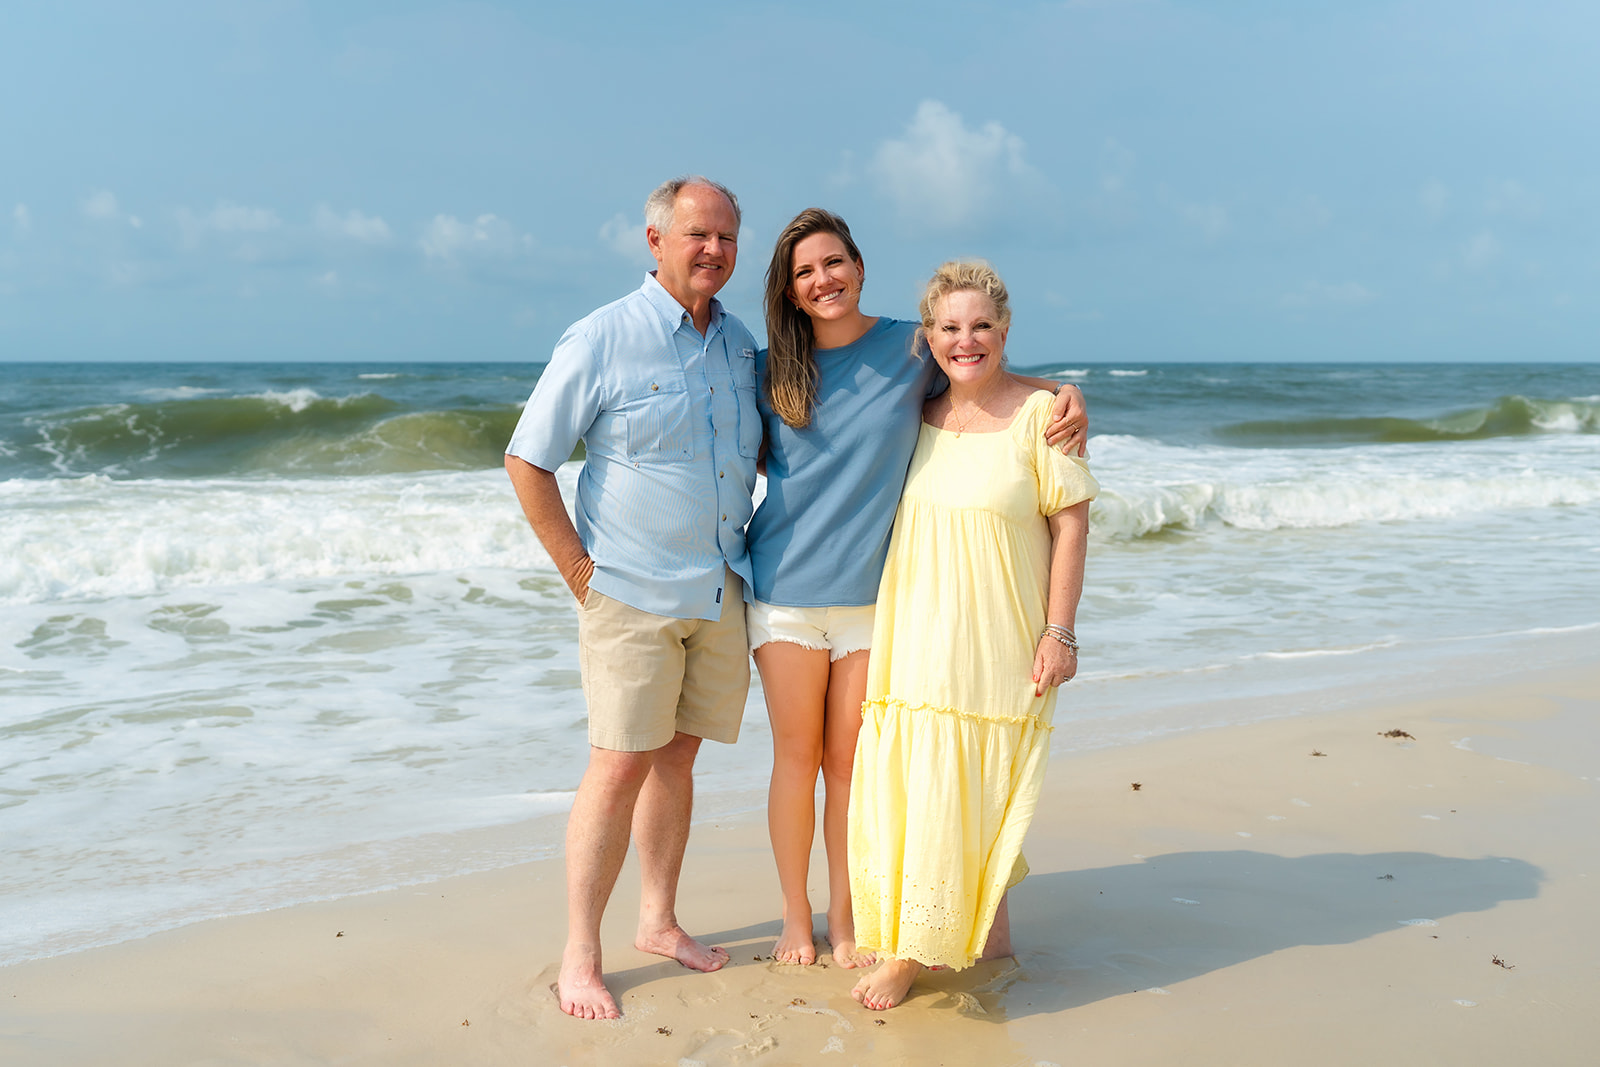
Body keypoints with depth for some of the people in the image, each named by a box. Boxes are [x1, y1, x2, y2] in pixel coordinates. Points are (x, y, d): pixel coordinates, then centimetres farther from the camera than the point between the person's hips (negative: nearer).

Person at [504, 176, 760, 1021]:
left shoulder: (739, 344, 8)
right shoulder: (601, 340, -10)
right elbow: (526, 461, -8)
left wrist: (746, 549, 11)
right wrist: (578, 570, -10)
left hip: (720, 592, 6)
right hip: (631, 594, -5)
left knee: (677, 757, 13)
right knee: (620, 765, -6)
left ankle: (659, 921, 27)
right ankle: (580, 957, 5)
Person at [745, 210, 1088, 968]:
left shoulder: (913, 348, -1)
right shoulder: (770, 369, 2)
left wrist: (1066, 394, -4)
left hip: (873, 592, 0)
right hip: (785, 588, 1)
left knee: (850, 762, 7)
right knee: (796, 756, 8)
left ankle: (845, 921, 25)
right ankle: (795, 919, 25)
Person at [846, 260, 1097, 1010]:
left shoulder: (1039, 412, -7)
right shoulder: (919, 414, 7)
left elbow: (1071, 523, -7)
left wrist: (1059, 632, -12)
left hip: (997, 641, -5)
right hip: (917, 634, 5)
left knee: (966, 792, 1)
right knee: (910, 779, 7)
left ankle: (912, 951, 14)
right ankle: (989, 932, 27)